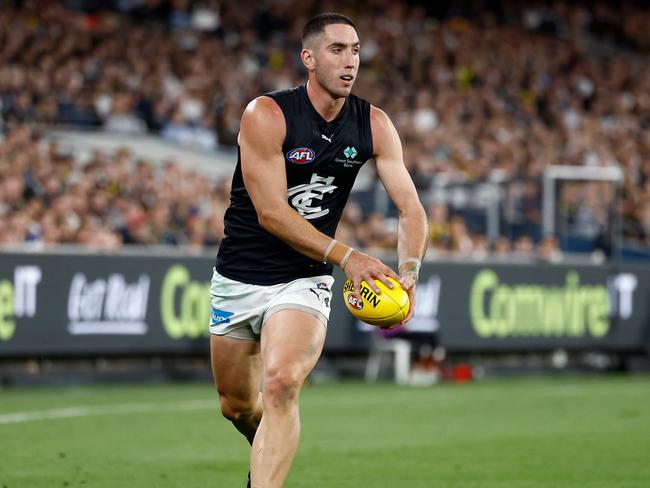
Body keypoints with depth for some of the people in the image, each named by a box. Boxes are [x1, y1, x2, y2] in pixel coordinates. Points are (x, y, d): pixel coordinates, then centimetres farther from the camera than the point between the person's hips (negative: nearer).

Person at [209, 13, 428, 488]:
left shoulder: (374, 125, -5)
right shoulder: (266, 115, -17)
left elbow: (411, 207, -5)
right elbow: (271, 213, -21)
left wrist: (408, 273, -25)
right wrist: (347, 257, -28)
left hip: (304, 281, 0)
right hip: (239, 278, 0)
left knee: (281, 385, -26)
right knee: (236, 406, 15)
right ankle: (270, 450, 49)